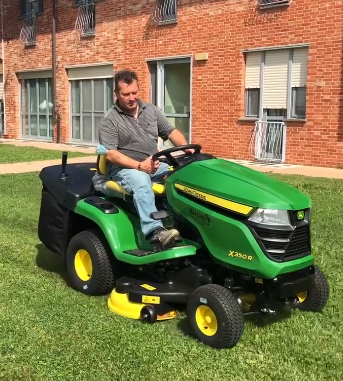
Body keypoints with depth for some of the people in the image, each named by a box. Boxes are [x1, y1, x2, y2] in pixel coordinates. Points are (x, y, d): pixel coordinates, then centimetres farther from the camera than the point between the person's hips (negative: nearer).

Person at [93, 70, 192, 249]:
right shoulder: (109, 120, -6)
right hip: (124, 167, -5)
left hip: (154, 164, 6)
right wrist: (139, 165, -25)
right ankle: (155, 231, -51)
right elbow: (110, 154, -15)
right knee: (141, 181, -39)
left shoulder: (150, 110, 12)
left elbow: (171, 132, 11)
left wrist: (187, 148, -9)